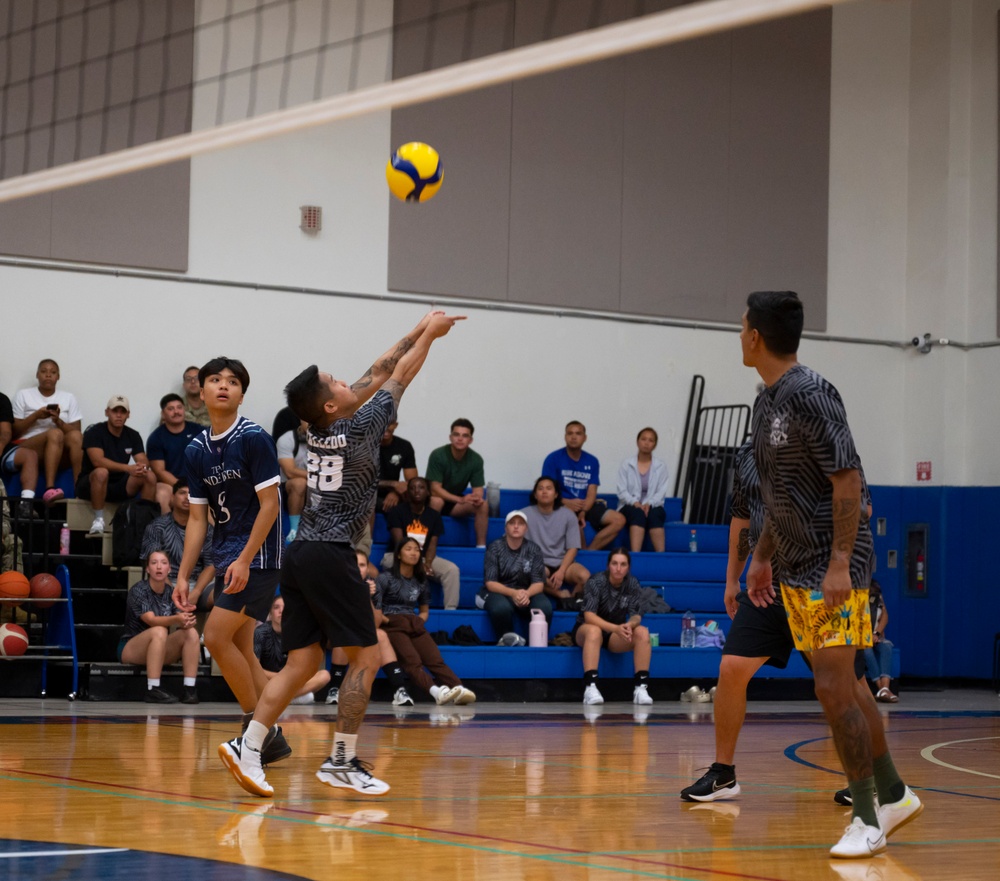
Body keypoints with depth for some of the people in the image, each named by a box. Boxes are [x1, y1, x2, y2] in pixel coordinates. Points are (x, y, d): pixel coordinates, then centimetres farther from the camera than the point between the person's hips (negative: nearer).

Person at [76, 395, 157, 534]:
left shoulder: (133, 435, 4)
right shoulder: (94, 433, -12)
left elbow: (144, 461, -4)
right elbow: (98, 461, -27)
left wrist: (142, 467, -31)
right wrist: (128, 468, -37)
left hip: (119, 487, 5)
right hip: (89, 485, -5)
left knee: (150, 476, -18)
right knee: (101, 472, -39)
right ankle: (98, 521, -29)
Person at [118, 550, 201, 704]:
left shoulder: (171, 593, 3)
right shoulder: (138, 590, -13)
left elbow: (181, 617, -10)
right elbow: (151, 620, -27)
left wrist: (187, 621, -36)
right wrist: (177, 619, -44)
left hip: (159, 651, 5)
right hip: (130, 649, -5)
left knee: (191, 633, -18)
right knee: (159, 631, -35)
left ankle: (189, 689, -23)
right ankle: (153, 690, -37)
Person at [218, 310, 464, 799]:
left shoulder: (320, 428, 10)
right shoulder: (358, 428, -10)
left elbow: (376, 376, 20)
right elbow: (398, 378, 3)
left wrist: (417, 332, 27)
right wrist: (429, 335, 17)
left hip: (301, 553, 8)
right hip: (331, 556, -8)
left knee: (302, 663, 8)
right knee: (365, 657, 0)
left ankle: (247, 746, -3)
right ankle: (342, 762, -1)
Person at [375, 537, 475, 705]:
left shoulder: (420, 581, 21)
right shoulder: (386, 578, 5)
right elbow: (374, 610, 0)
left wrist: (418, 622, 8)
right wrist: (388, 620, -11)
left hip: (414, 626, 5)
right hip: (392, 626, -5)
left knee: (435, 660, -24)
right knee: (413, 661, -32)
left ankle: (459, 690, -48)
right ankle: (436, 691, -56)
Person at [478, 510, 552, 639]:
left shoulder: (533, 550, 2)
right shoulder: (495, 548, -5)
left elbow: (539, 583, -3)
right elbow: (490, 583, -10)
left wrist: (527, 594, -27)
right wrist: (512, 593, -29)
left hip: (527, 593, 2)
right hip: (498, 592, -2)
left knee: (544, 606, -31)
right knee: (501, 607, -38)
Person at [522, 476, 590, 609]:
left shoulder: (568, 516, 4)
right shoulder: (526, 514, 0)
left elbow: (572, 548, 2)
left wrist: (561, 571, -15)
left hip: (563, 563, 2)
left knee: (585, 576, -30)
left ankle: (575, 598, -1)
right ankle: (562, 595, -18)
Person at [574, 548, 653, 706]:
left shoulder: (633, 585, -6)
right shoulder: (596, 582, -18)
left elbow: (636, 615, -11)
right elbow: (589, 615, -27)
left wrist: (630, 625, -37)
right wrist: (615, 628, -43)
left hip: (616, 634, 4)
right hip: (584, 631, -4)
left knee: (643, 632, -24)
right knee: (594, 631, -38)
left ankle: (641, 687, -28)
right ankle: (590, 687, -46)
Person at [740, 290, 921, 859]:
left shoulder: (810, 395, -17)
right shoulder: (769, 401, 11)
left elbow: (848, 480, -21)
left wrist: (840, 563, -24)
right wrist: (763, 557, 20)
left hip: (833, 571, -9)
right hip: (796, 569, 9)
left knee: (834, 689, -10)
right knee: (845, 684, 13)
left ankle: (868, 821, -2)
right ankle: (894, 796, 24)